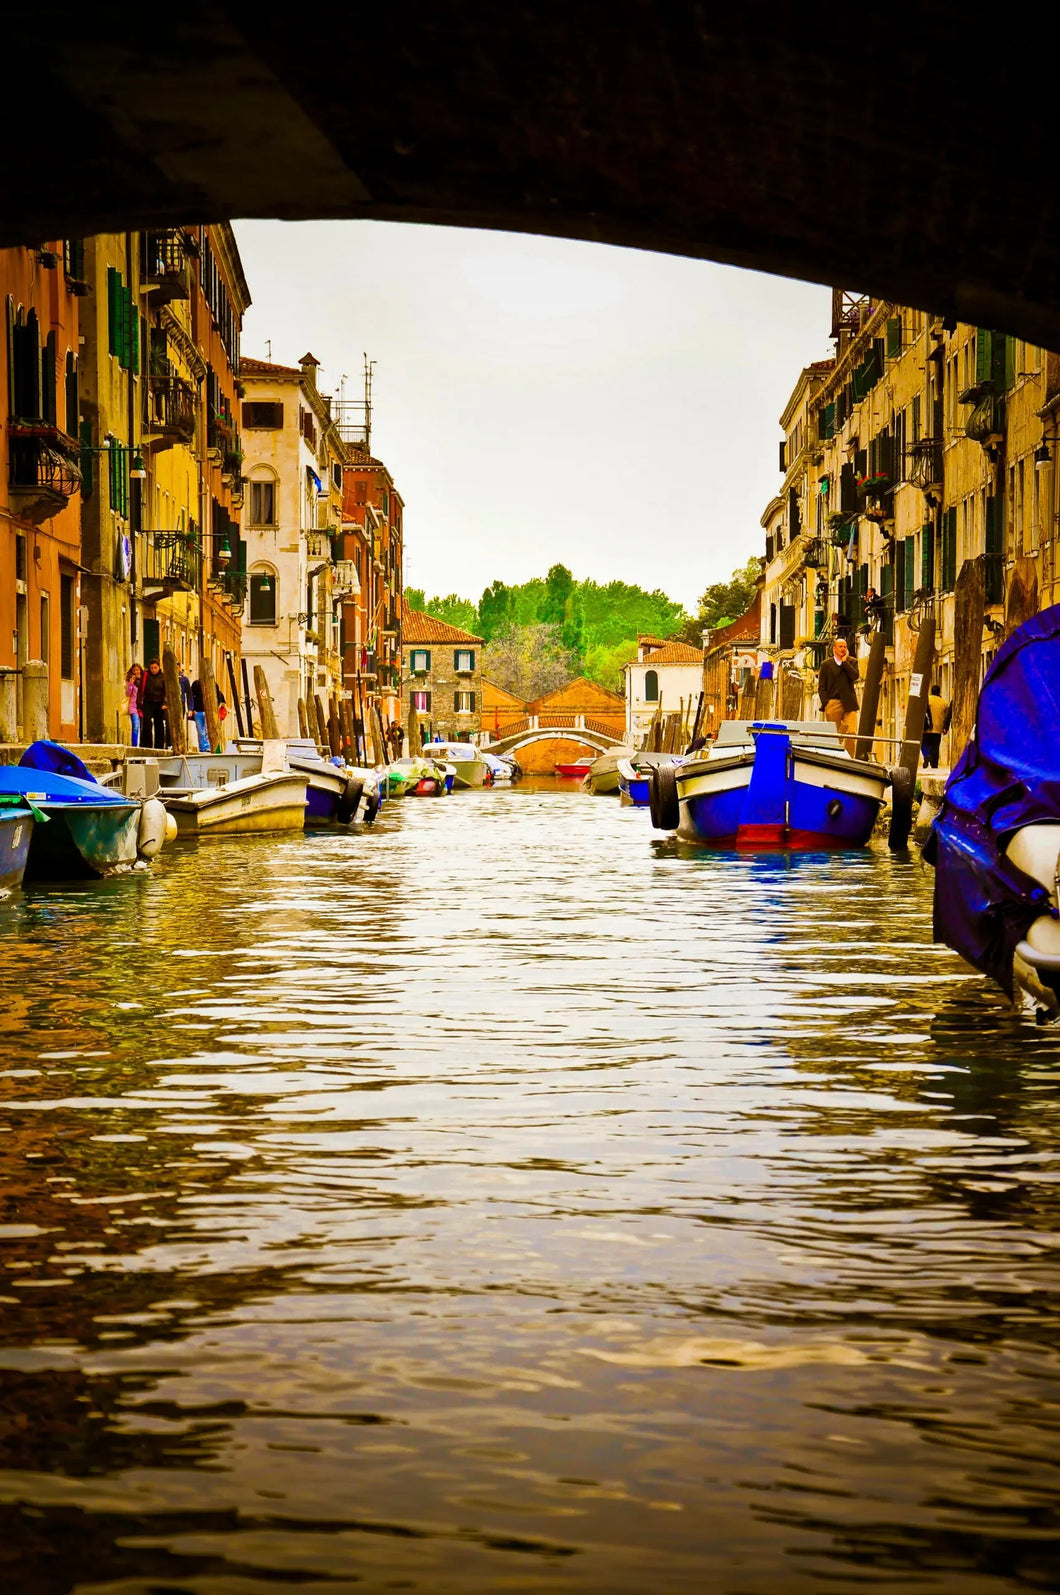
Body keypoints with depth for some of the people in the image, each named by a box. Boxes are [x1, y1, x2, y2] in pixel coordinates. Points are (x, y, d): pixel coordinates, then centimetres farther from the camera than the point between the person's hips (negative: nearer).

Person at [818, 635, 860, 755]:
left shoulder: (852, 662, 14)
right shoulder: (826, 664, 10)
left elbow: (854, 676, -6)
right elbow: (821, 687, 6)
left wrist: (845, 661, -2)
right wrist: (826, 703, -7)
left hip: (849, 704, 1)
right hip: (833, 703, -1)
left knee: (851, 732, -10)